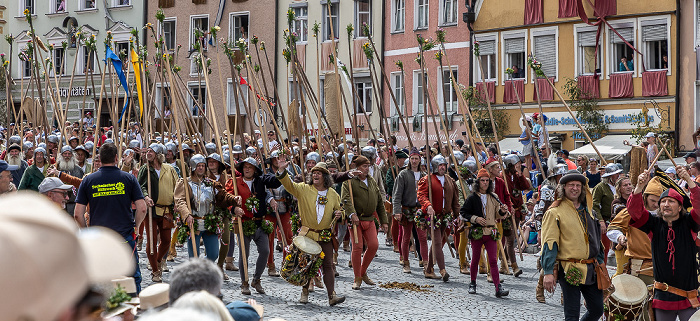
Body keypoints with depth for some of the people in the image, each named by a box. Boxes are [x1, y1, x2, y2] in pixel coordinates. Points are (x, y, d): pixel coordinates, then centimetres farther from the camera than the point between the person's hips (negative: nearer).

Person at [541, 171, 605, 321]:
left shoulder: (588, 211, 15)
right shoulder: (555, 212, -6)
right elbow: (549, 243, -12)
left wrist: (600, 264, 18)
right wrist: (548, 272, -20)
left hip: (590, 271, 7)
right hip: (569, 272, -7)